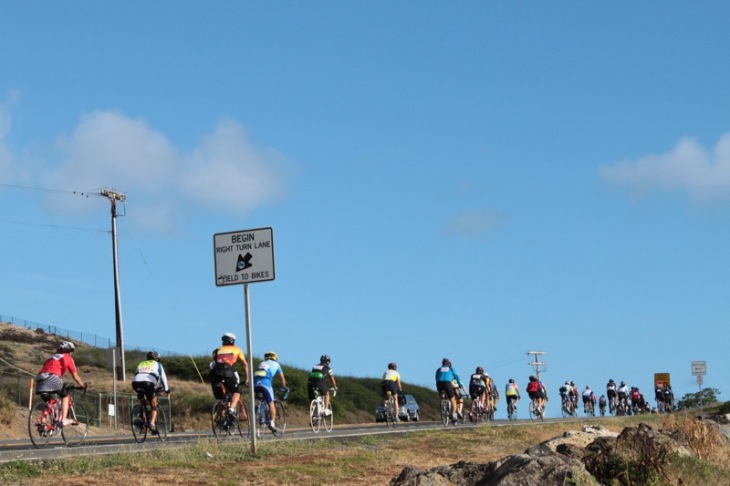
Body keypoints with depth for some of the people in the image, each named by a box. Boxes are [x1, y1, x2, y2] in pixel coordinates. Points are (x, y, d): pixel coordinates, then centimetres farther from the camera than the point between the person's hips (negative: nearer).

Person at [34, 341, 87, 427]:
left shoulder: (52, 357, 34)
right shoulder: (68, 358, 16)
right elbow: (75, 376, 18)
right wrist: (82, 385, 34)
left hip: (39, 380, 5)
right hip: (52, 379, -5)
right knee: (65, 396, 18)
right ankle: (64, 420, 6)